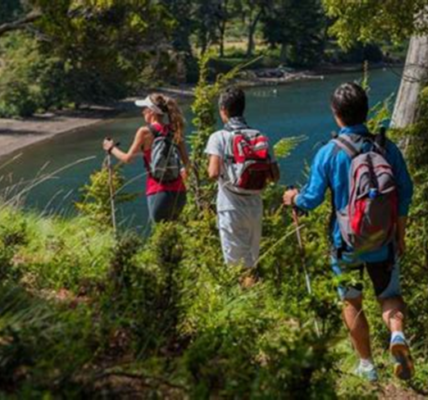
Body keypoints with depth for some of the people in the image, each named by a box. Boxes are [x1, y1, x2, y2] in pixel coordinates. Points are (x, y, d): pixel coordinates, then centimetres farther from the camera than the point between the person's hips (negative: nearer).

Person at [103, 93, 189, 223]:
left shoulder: (145, 132, -6)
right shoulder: (175, 131, 8)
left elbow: (127, 158, 2)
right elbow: (186, 162, 11)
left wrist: (111, 148, 20)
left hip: (159, 192, -5)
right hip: (178, 191, 5)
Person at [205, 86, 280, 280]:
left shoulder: (219, 137, -11)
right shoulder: (260, 137, 0)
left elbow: (214, 173, -24)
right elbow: (274, 175, 0)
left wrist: (209, 170, -2)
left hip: (231, 208, -4)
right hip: (255, 206, 4)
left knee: (234, 262, 6)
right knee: (252, 260, 18)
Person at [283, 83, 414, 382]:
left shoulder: (329, 153, -13)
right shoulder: (387, 147, -6)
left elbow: (312, 199, -11)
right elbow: (405, 192, -2)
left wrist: (294, 198, 12)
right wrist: (400, 235, 10)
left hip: (346, 242, -1)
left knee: (352, 304, 17)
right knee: (390, 295, 16)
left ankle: (367, 365, 24)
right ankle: (397, 334, -15)